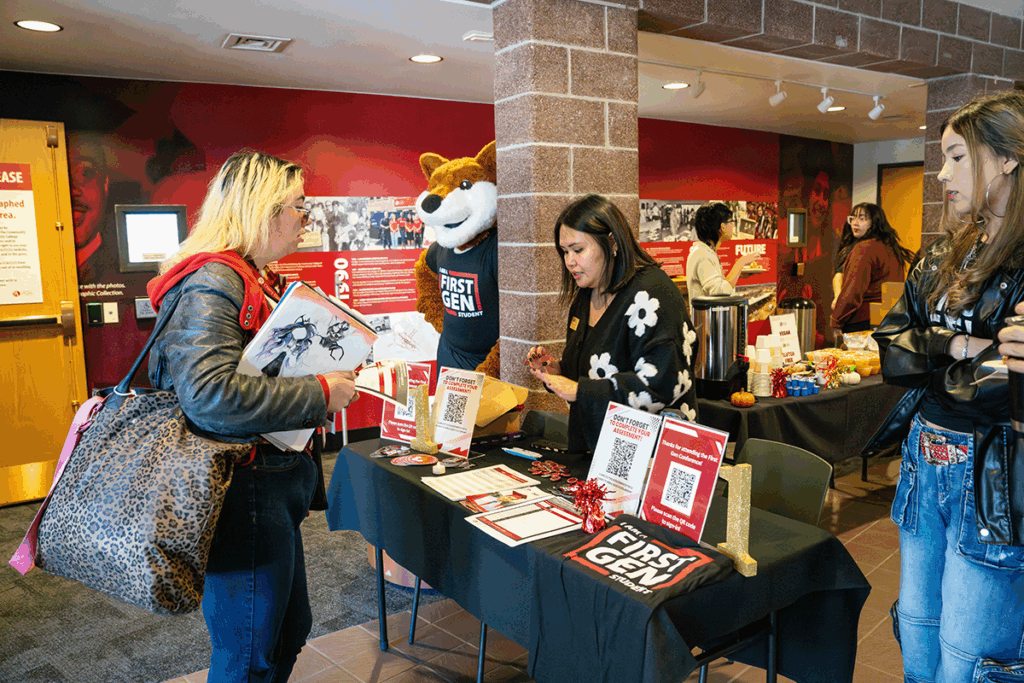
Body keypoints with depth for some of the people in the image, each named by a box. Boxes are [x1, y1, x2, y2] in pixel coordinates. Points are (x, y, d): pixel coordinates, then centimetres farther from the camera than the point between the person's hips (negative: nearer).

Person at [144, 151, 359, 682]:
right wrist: (320, 395, -23)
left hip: (277, 486, 10)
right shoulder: (213, 282, -18)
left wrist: (332, 371, 9)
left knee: (290, 631, 24)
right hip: (245, 492, -10)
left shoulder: (258, 281, 14)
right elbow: (210, 397, -31)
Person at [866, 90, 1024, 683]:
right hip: (925, 461, 7)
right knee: (917, 630, 20)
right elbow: (891, 350, 1)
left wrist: (932, 356, -11)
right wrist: (958, 347, -16)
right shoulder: (942, 257, 8)